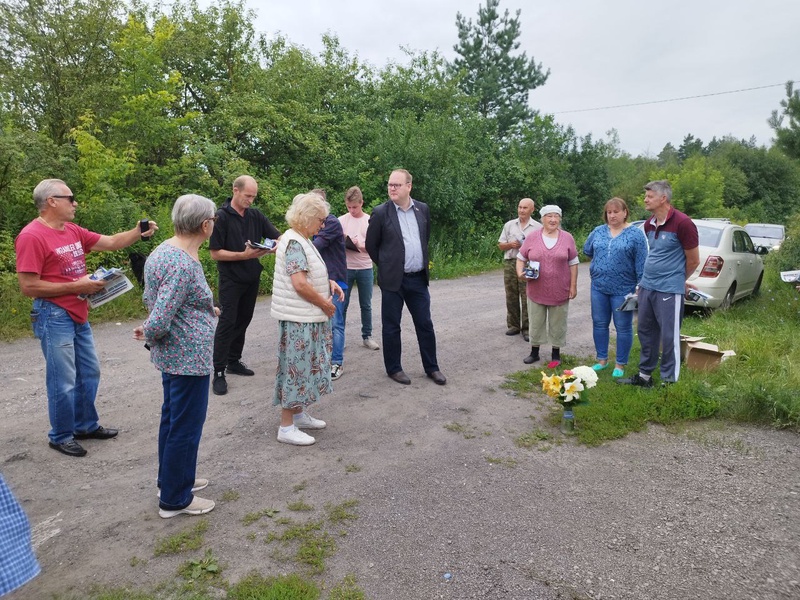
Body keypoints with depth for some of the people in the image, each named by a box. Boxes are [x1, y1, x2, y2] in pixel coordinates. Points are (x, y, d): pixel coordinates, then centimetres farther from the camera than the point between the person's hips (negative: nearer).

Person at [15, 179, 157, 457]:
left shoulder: (73, 231, 8)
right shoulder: (32, 236, -17)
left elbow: (111, 242, 15)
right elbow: (28, 286, -19)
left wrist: (138, 232, -1)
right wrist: (76, 286, -18)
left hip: (79, 315, 9)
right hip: (54, 317, -9)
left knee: (89, 373, 17)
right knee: (63, 381, 0)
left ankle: (86, 425, 32)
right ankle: (61, 436, 18)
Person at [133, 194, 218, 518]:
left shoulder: (161, 251, 5)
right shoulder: (185, 266, -25)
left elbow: (150, 298, 16)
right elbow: (157, 323, -29)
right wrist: (147, 334, -6)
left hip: (172, 356, 10)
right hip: (189, 358, -10)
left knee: (172, 418, 22)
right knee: (186, 427, 4)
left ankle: (172, 480, 40)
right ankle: (175, 500, 20)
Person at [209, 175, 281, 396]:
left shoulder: (255, 215, 5)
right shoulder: (221, 217, -10)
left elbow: (278, 237, 3)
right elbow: (215, 253, -12)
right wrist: (244, 255, -21)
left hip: (252, 278, 6)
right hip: (231, 280, -5)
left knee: (242, 321, 13)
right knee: (227, 323, -6)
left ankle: (234, 361, 26)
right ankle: (219, 372, 0)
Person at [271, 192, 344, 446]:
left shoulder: (302, 240, 13)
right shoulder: (294, 242, -18)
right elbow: (300, 283, -25)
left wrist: (328, 282, 7)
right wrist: (325, 303, -14)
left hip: (309, 318, 10)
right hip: (299, 319, -10)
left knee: (305, 367, 18)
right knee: (297, 368, -2)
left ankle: (299, 413, 32)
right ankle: (286, 427, 9)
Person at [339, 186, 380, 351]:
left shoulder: (370, 221, 2)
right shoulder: (341, 220, 0)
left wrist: (360, 245, -17)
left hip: (365, 268, 1)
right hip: (345, 268, -1)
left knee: (366, 305, 9)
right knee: (342, 304, 3)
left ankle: (367, 336, 21)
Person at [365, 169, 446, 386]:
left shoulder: (423, 209, 5)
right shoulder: (381, 213, -7)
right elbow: (371, 245, 2)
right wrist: (386, 265, 8)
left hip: (418, 278, 3)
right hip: (393, 279, -3)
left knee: (425, 325, 10)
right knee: (391, 327, 7)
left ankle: (431, 367, 23)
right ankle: (394, 368, 22)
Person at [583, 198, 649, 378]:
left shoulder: (635, 234, -6)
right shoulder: (598, 231, 5)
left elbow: (641, 264, -8)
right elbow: (587, 250, 22)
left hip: (623, 289, -4)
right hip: (598, 287, 4)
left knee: (623, 327, 6)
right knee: (599, 324, 11)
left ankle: (620, 364, 17)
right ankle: (602, 359, 24)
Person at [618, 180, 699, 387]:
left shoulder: (682, 223, -13)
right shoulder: (649, 225, 9)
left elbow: (693, 260, -5)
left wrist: (677, 281, 9)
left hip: (669, 291, -7)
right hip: (646, 287, 8)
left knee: (669, 337, 1)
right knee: (646, 332, 15)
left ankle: (669, 381, 13)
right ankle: (644, 376, 28)